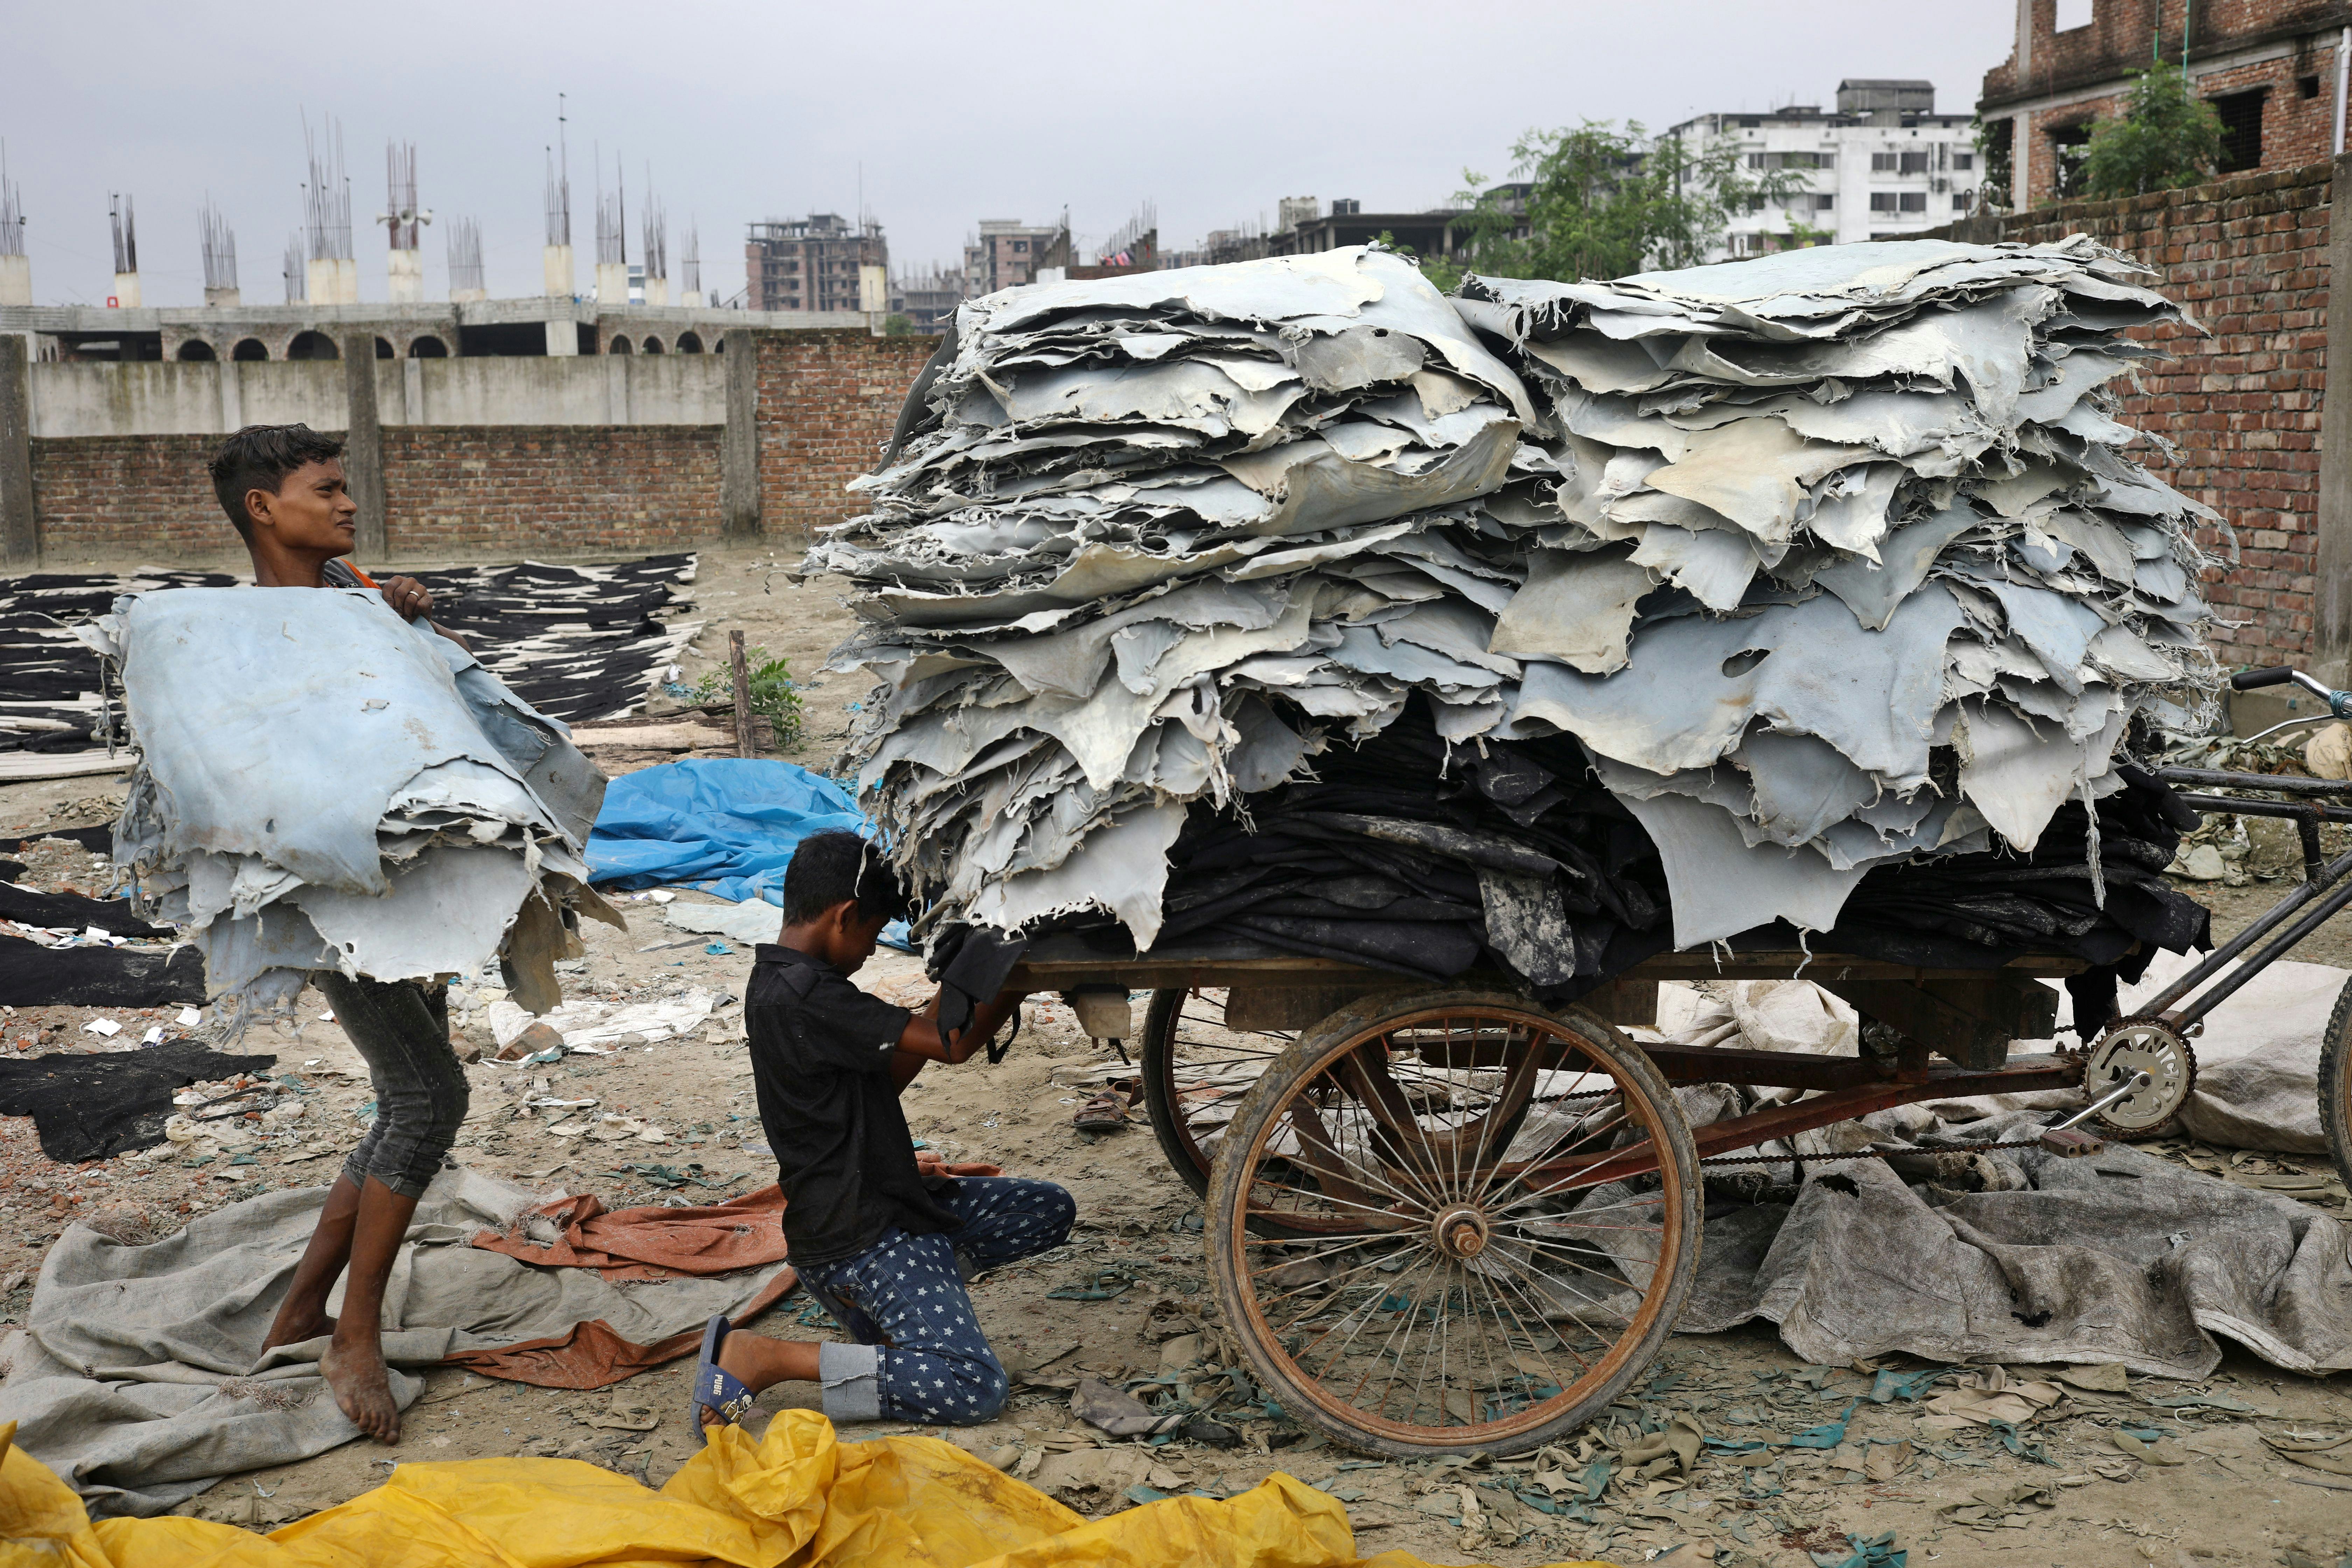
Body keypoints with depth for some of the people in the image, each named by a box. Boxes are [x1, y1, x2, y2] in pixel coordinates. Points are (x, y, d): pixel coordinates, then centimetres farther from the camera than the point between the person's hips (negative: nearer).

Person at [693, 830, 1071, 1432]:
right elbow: (949, 1043, -23)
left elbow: (883, 1077, 15)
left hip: (887, 1198, 11)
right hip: (856, 1239, -11)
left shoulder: (780, 983, 10)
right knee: (973, 1388, -21)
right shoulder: (800, 996, -22)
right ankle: (760, 1359, -11)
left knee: (1048, 1210, 15)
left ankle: (883, 1304, 12)